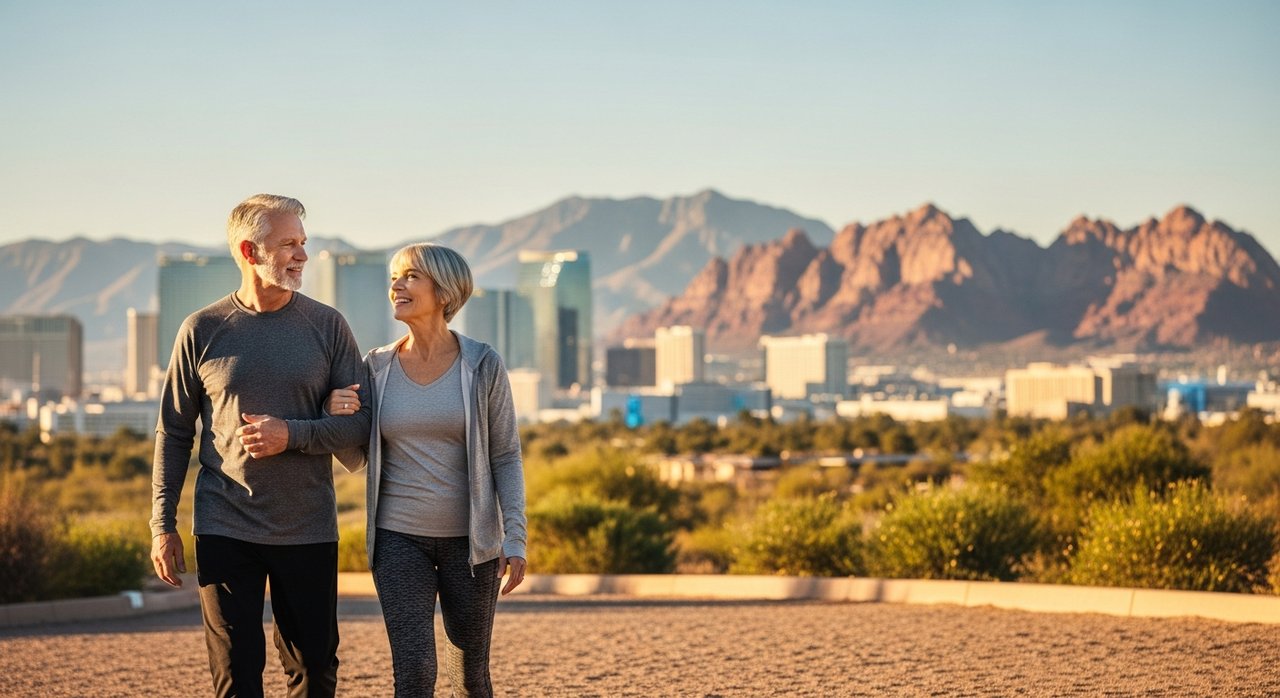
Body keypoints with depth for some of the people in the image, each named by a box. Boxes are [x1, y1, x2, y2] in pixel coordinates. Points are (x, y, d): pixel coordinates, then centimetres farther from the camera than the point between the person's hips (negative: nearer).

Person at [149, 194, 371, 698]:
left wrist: (292, 434, -16)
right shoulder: (203, 330, 0)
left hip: (309, 531, 1)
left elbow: (360, 423, 0)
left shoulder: (327, 326, 2)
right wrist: (162, 525, 2)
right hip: (225, 529, -1)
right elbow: (173, 434, 6)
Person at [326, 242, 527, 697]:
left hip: (470, 539, -1)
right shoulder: (377, 367, 2)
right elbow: (355, 460, 8)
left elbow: (506, 457, -1)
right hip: (399, 538, 1)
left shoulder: (482, 365, -4)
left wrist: (515, 537, -9)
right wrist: (335, 416, -13)